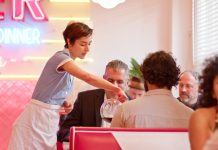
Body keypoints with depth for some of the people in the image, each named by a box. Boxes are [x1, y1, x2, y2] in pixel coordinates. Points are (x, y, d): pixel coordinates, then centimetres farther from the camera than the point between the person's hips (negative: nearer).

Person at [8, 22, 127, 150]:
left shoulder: (69, 63, 11)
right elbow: (88, 78, -30)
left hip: (49, 119, 9)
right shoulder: (61, 57, -17)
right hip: (38, 118, -9)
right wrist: (116, 89, -29)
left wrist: (64, 103, -3)